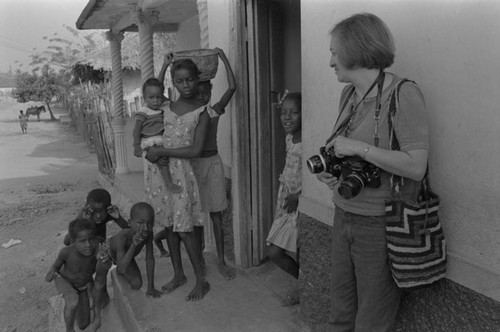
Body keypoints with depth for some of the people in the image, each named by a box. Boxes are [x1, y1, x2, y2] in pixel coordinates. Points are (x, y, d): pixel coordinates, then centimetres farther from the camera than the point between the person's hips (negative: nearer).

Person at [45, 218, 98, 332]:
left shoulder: (97, 250, -37)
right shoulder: (66, 252, -38)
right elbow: (56, 266, -19)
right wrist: (51, 273, -37)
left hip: (83, 284, 3)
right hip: (64, 280, -3)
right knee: (73, 301, -39)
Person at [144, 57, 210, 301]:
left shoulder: (201, 112, -5)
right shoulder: (165, 106, 6)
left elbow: (195, 150, -11)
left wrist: (162, 152, -13)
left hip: (180, 170, -4)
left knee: (185, 229, -2)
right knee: (169, 225, 12)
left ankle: (201, 281, 13)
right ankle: (178, 275, 27)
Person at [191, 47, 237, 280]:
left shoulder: (215, 110, 1)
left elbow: (232, 87, -11)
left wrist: (223, 58, -10)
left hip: (212, 162, 0)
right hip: (191, 163, 0)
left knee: (216, 215, 4)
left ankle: (221, 261, 13)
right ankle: (199, 256, 24)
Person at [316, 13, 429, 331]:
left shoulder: (404, 94, -16)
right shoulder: (348, 94, 7)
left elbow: (416, 167, -23)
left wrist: (359, 148, -22)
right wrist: (327, 168, 2)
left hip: (380, 225, -7)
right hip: (344, 218, 7)